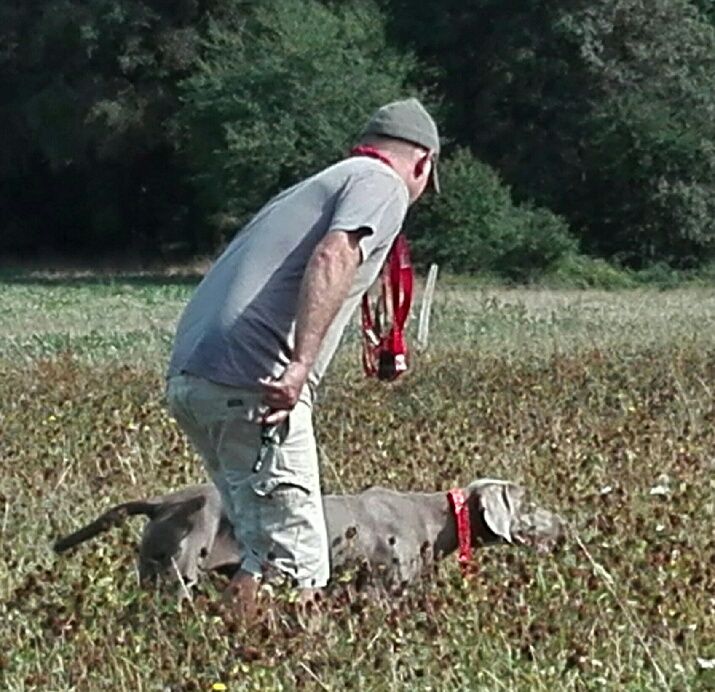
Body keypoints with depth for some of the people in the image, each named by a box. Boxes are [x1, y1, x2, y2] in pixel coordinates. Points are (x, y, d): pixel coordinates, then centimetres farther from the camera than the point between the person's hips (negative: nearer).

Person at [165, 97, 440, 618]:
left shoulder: (315, 186, 30)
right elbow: (332, 260, -16)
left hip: (187, 373, 9)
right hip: (252, 383, -9)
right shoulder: (381, 184, 4)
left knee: (266, 547, 16)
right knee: (296, 571, -7)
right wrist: (301, 366, -25)